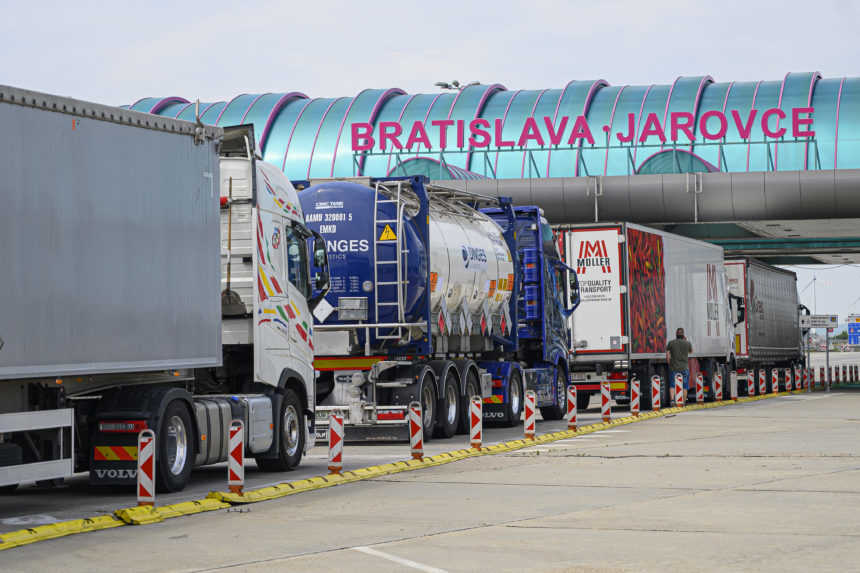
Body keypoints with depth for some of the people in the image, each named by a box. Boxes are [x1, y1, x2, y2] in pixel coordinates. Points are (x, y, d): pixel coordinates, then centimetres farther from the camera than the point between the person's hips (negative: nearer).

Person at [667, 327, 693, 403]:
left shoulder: (671, 343, -3)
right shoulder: (687, 343, -3)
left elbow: (667, 356, -4)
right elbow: (691, 351, 18)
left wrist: (669, 364, 10)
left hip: (673, 368, 0)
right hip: (684, 368, 0)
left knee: (672, 385, 7)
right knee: (684, 386, 9)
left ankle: (672, 399, -11)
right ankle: (683, 402, 12)